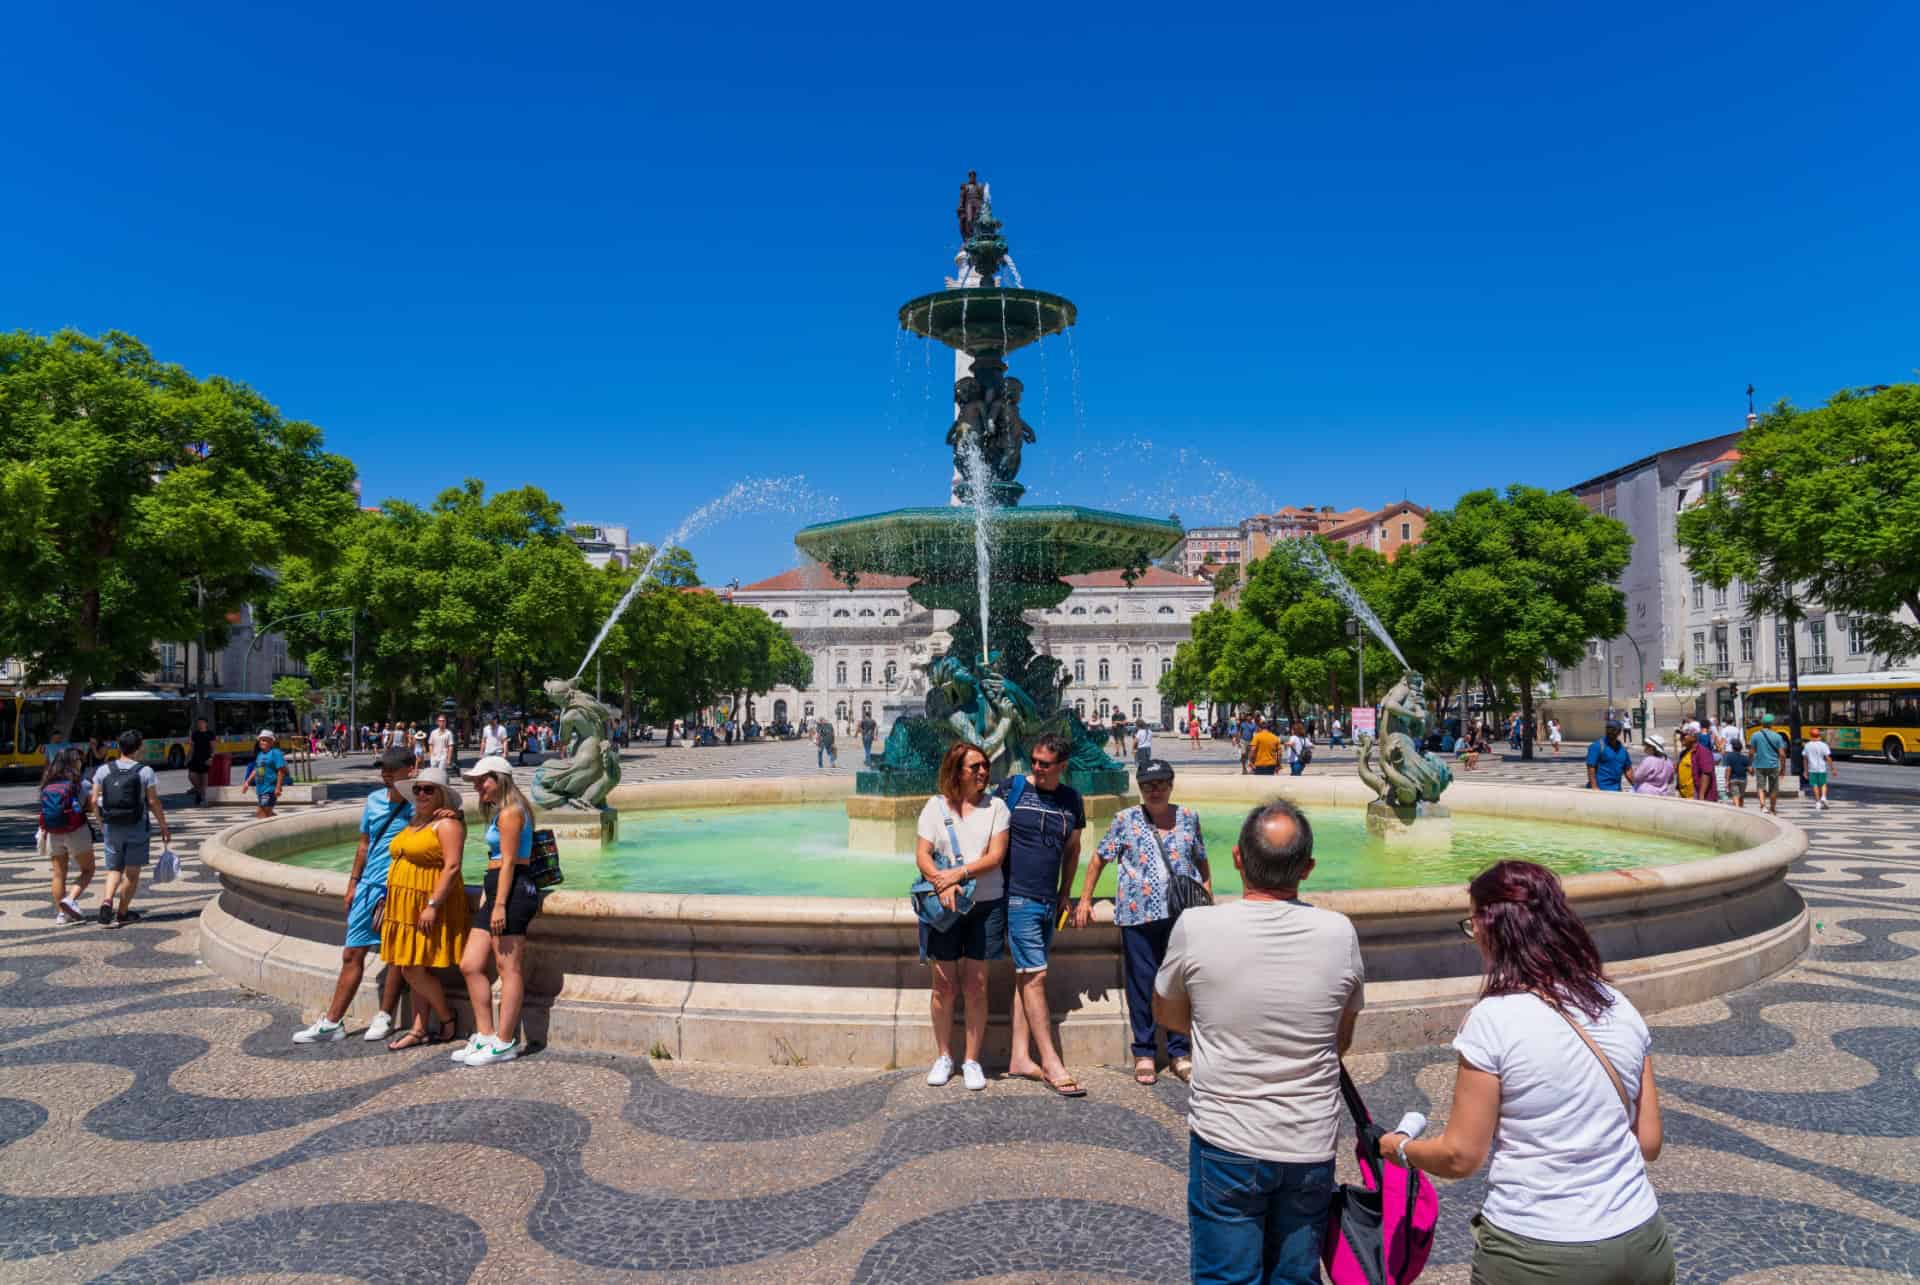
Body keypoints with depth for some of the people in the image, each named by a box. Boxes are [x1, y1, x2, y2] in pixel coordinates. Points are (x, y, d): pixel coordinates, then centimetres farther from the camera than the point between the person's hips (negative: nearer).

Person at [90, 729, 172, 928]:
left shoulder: (104, 770, 0)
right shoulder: (145, 772, -9)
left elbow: (94, 800, 0)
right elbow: (153, 802, -9)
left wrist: (102, 821, 16)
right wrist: (164, 827, -1)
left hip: (112, 827, 3)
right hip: (137, 827, -3)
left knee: (114, 869, 14)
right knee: (132, 872, 7)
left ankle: (107, 901, -10)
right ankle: (122, 913, 12)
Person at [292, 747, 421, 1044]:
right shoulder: (374, 800, 8)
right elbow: (364, 844, 17)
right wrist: (353, 883, 16)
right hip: (369, 885, 5)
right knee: (352, 954, 9)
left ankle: (384, 1017, 19)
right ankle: (332, 1022, 17)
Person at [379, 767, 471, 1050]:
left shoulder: (447, 824, -11)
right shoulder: (414, 822, 17)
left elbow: (452, 867, -19)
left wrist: (432, 905, -23)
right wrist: (388, 902, 20)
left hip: (430, 905, -9)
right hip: (407, 906, 9)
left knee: (416, 970, -8)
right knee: (412, 971, 9)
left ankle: (447, 1021, 9)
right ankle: (419, 1030, 15)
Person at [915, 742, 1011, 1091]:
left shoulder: (995, 806, 3)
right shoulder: (936, 806, 4)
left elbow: (996, 856, -6)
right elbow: (922, 856, -2)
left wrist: (959, 872, -17)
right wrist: (941, 883, -20)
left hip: (986, 905, 0)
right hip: (944, 905, 0)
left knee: (975, 987, 4)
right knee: (945, 987, 5)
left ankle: (972, 1061, 15)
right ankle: (943, 1056, 21)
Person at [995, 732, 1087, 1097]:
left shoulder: (1071, 800, 7)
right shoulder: (1011, 789, -5)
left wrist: (1065, 893, 14)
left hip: (1049, 902, 5)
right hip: (1019, 898, -5)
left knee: (1026, 976, 11)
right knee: (1035, 975, -6)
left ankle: (1021, 1057, 17)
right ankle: (1050, 1063, 0)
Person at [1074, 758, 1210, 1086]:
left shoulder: (1188, 818, 8)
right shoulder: (1125, 820, 2)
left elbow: (1202, 862, 16)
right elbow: (1099, 858, 7)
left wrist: (1208, 898, 9)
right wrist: (1085, 900, 5)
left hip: (1182, 913, 2)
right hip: (1138, 914, -1)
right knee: (1141, 985, 5)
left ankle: (1180, 1052, 20)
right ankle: (1144, 1054, 18)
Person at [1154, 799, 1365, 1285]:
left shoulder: (1196, 927, -16)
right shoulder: (1340, 933, -10)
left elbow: (1166, 1014, 3)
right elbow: (1341, 1040, 5)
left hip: (1225, 1142, -2)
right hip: (1312, 1148, 2)